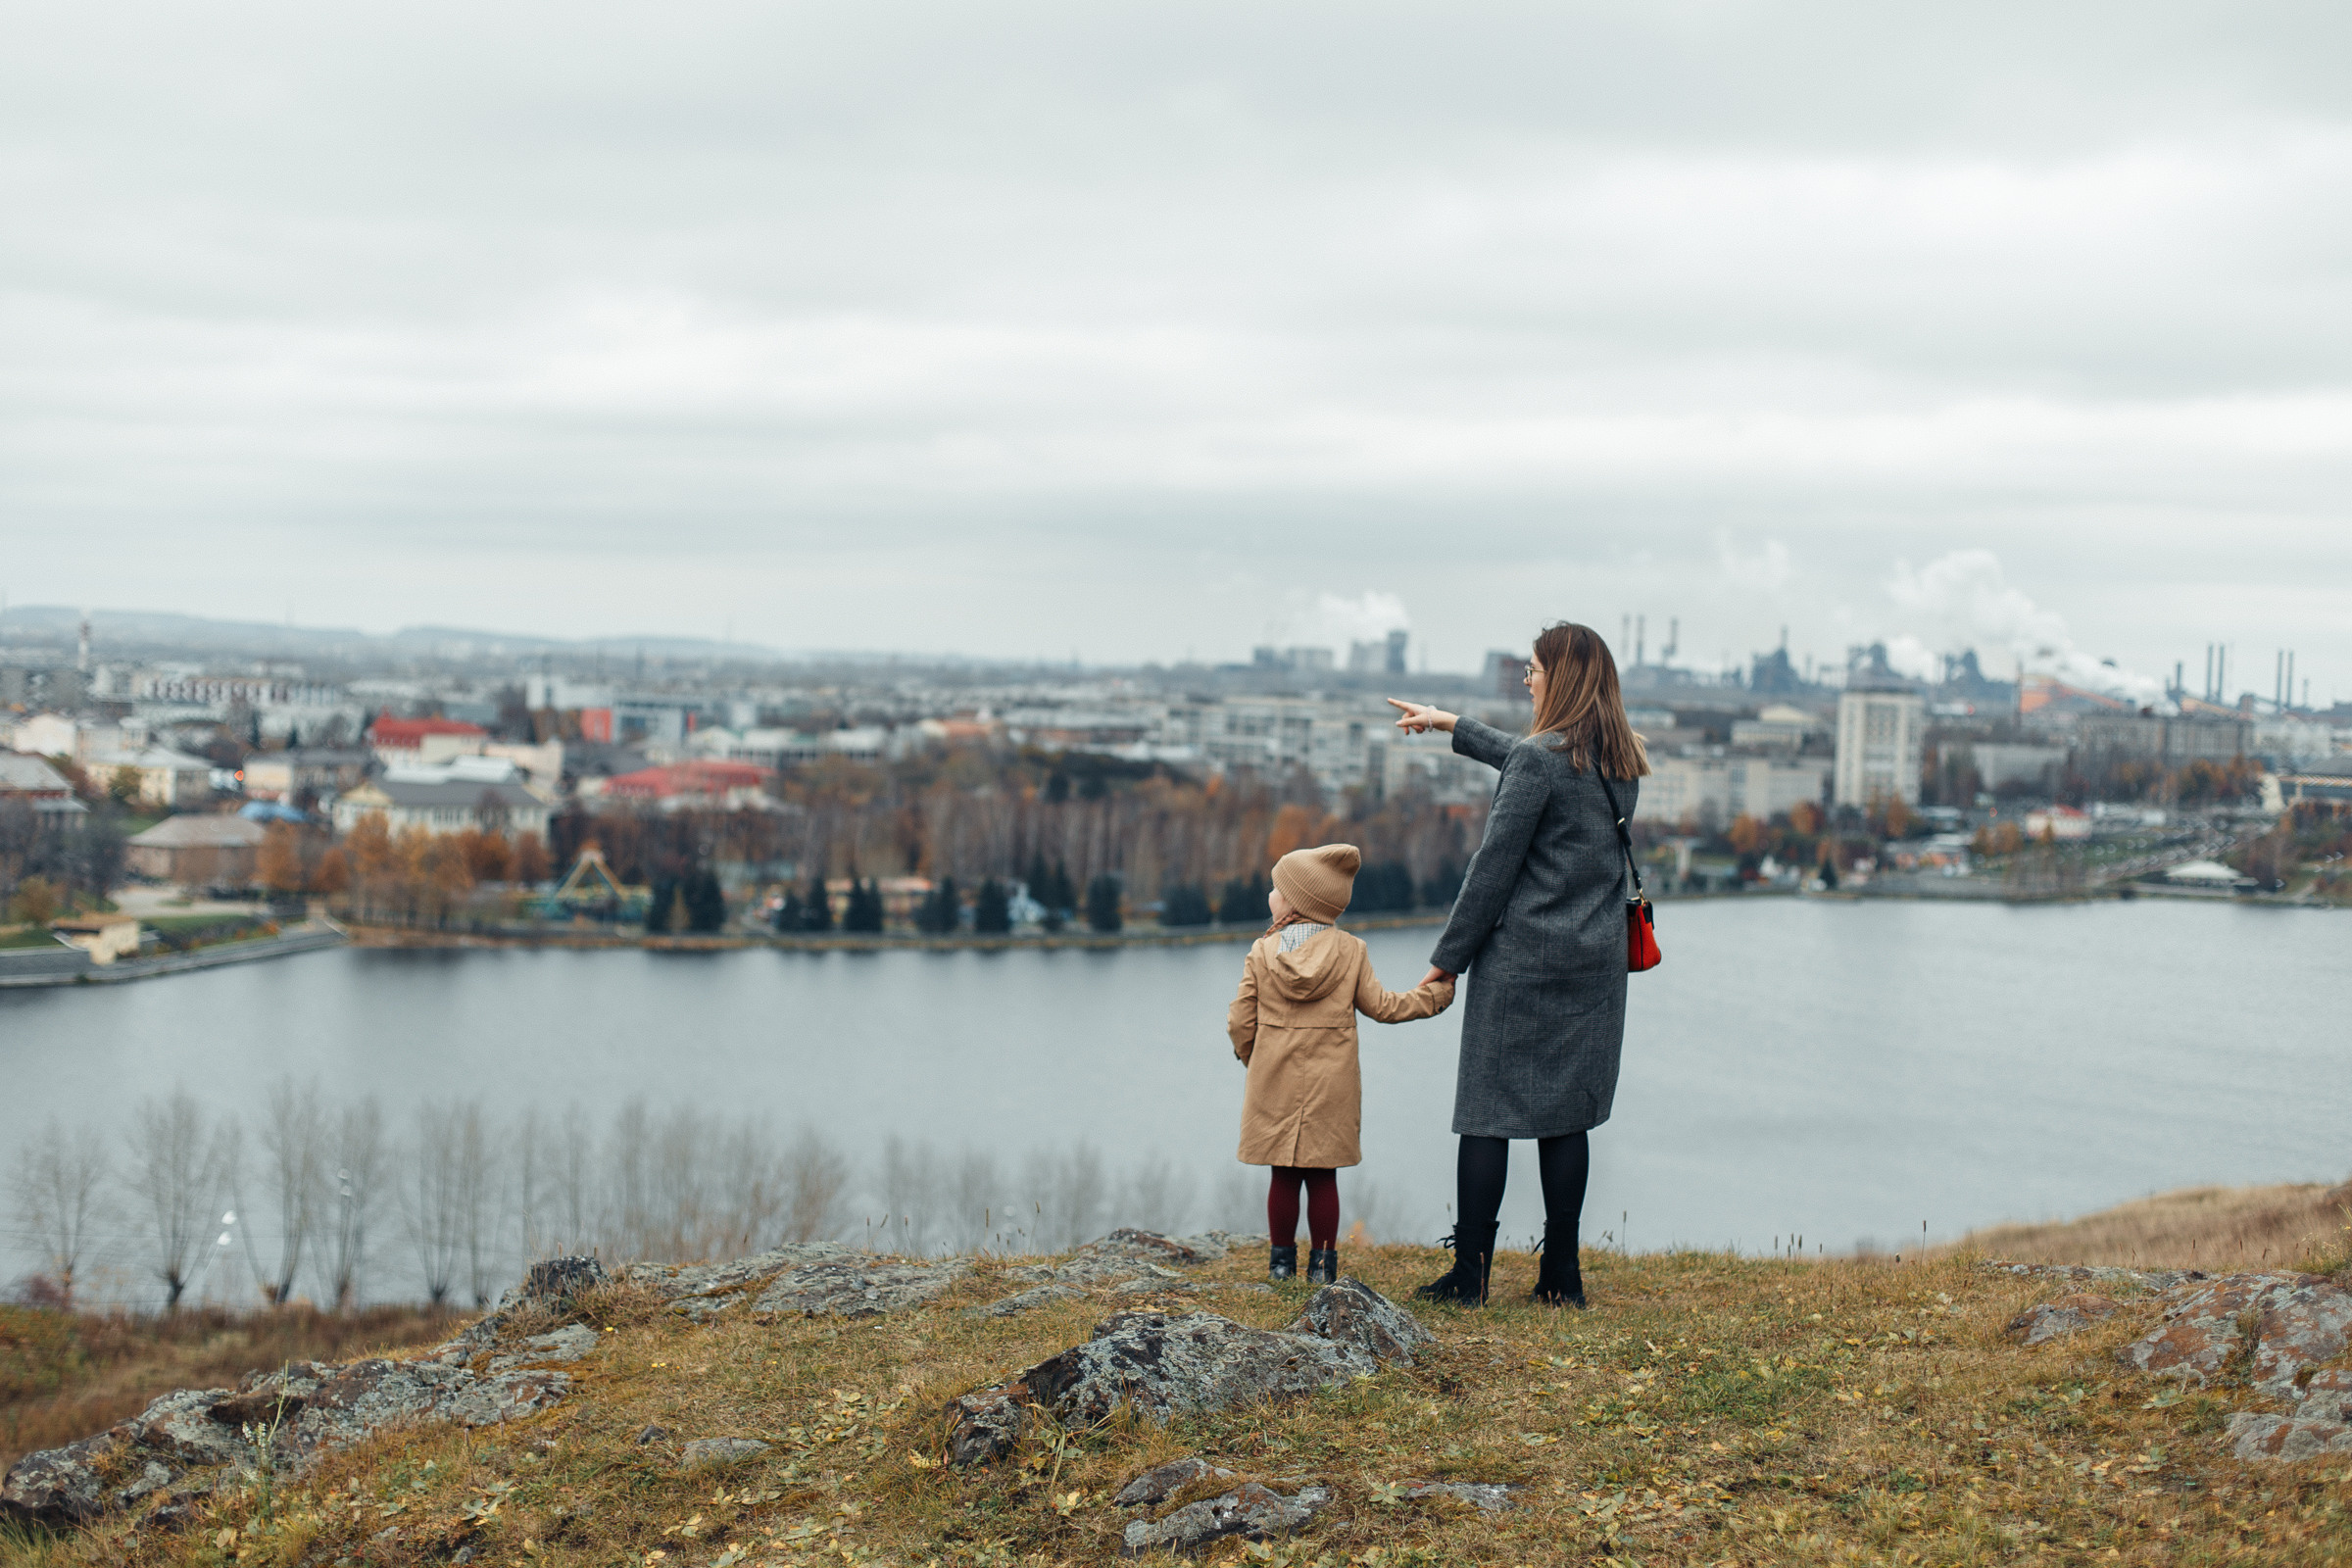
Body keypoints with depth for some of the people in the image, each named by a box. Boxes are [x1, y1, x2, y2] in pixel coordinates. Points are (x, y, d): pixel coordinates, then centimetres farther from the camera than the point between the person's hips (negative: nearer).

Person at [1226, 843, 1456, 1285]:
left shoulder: (1261, 953, -4)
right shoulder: (1350, 950, -3)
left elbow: (1241, 1022, -1)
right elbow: (1380, 1006, 2)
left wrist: (1250, 1057, 19)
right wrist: (1432, 995, 16)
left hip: (1275, 1084, 0)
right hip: (1330, 1086, 0)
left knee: (1283, 1175, 8)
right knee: (1323, 1175, 6)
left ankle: (1281, 1259, 14)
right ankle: (1322, 1263, 11)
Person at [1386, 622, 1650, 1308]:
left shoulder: (1540, 760, -14)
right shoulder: (1621, 762, 10)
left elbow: (1493, 868, -12)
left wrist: (1447, 958, -4)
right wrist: (1449, 724, 40)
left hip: (1520, 966, -7)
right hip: (1594, 968, 7)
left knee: (1487, 1114, 0)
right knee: (1567, 1118, 9)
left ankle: (1469, 1271, 2)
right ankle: (1561, 1277, 10)